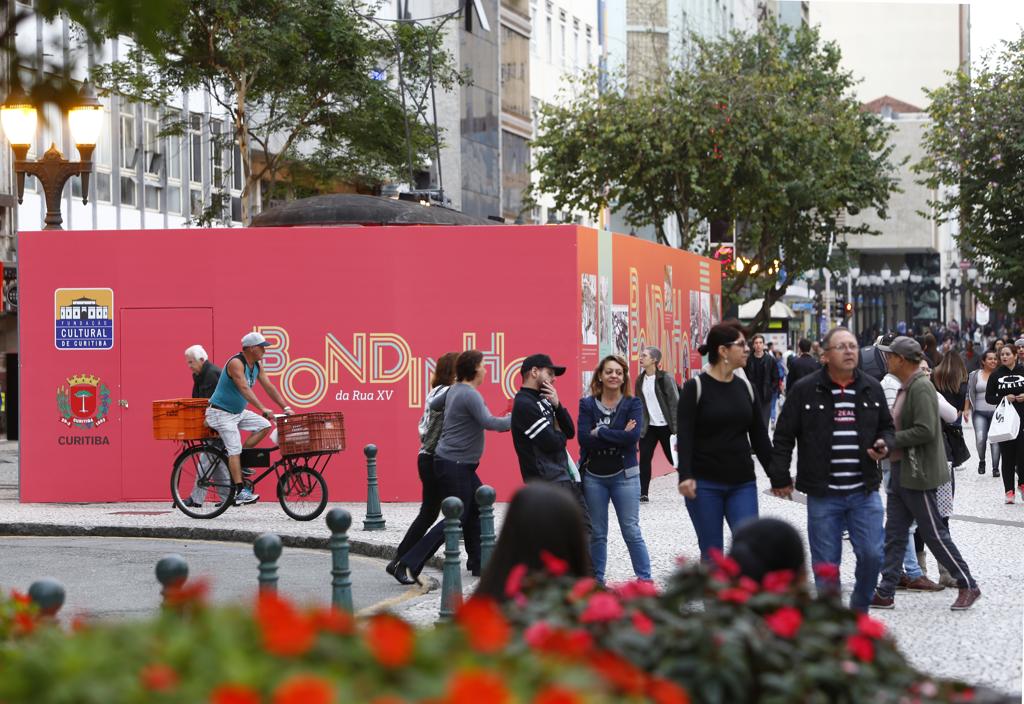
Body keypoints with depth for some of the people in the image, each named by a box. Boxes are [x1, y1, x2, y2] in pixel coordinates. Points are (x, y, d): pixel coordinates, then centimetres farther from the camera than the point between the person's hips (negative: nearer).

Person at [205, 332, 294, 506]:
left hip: (238, 412, 9)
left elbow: (269, 387, 4)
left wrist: (286, 408, -4)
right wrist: (263, 409, -42)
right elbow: (244, 389, -34)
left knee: (264, 425, -6)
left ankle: (241, 457, 0)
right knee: (235, 449, -15)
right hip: (221, 413, -8)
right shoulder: (236, 363, -23)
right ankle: (240, 492, -18)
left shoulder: (257, 366, 3)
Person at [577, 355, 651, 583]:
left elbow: (633, 436, -17)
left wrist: (600, 432, -14)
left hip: (624, 476, -2)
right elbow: (584, 438, -12)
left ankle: (645, 579, 5)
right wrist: (618, 436, -15)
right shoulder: (587, 404, 2)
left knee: (631, 531, -1)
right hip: (593, 476, 2)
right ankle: (597, 579, 18)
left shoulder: (632, 404, -2)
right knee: (596, 533, 9)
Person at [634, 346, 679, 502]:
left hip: (665, 426, -5)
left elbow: (675, 403, -12)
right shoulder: (640, 380, 7)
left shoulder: (665, 378, -11)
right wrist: (637, 427, 7)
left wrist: (676, 428, -16)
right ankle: (643, 494, 2)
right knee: (644, 459, -3)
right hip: (648, 426, 5)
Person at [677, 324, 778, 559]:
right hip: (704, 485, -4)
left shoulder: (746, 388, 9)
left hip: (742, 484, 4)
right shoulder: (695, 387, -6)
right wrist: (685, 476, -23)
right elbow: (684, 435, -11)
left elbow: (760, 436, 12)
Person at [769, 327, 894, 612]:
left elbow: (886, 427, 21)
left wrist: (884, 445, -1)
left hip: (865, 492, 3)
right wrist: (780, 478, -1)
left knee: (872, 555, 0)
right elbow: (784, 437, 1)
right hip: (823, 495, -2)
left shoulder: (872, 389, 7)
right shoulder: (805, 390, -3)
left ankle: (859, 612, 23)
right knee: (826, 563, 3)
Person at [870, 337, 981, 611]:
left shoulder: (921, 388, -17)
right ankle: (885, 593, 12)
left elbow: (925, 431, -25)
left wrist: (891, 440, -17)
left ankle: (968, 586, 9)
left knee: (934, 533, -2)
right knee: (894, 533, 9)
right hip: (901, 471, 10)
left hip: (918, 474, -10)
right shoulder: (906, 388, 13)